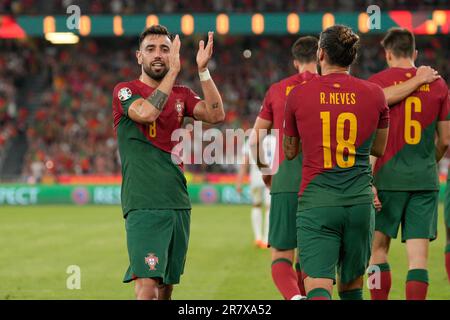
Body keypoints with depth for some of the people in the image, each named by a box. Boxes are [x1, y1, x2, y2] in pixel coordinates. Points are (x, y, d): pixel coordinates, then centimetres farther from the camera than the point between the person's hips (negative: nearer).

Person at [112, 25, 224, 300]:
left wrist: (203, 70, -9)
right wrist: (173, 71, -19)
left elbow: (216, 115, -2)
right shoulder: (125, 91, 0)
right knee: (147, 285, -18)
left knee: (167, 285, 10)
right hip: (143, 205, -6)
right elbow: (145, 112, -21)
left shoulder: (181, 95, 15)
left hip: (179, 204, 6)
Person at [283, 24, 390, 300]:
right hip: (360, 200, 2)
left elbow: (290, 151, 14)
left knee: (318, 286, -10)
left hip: (316, 202, -2)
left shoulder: (298, 95, 0)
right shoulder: (374, 94, 2)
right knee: (352, 286, 18)